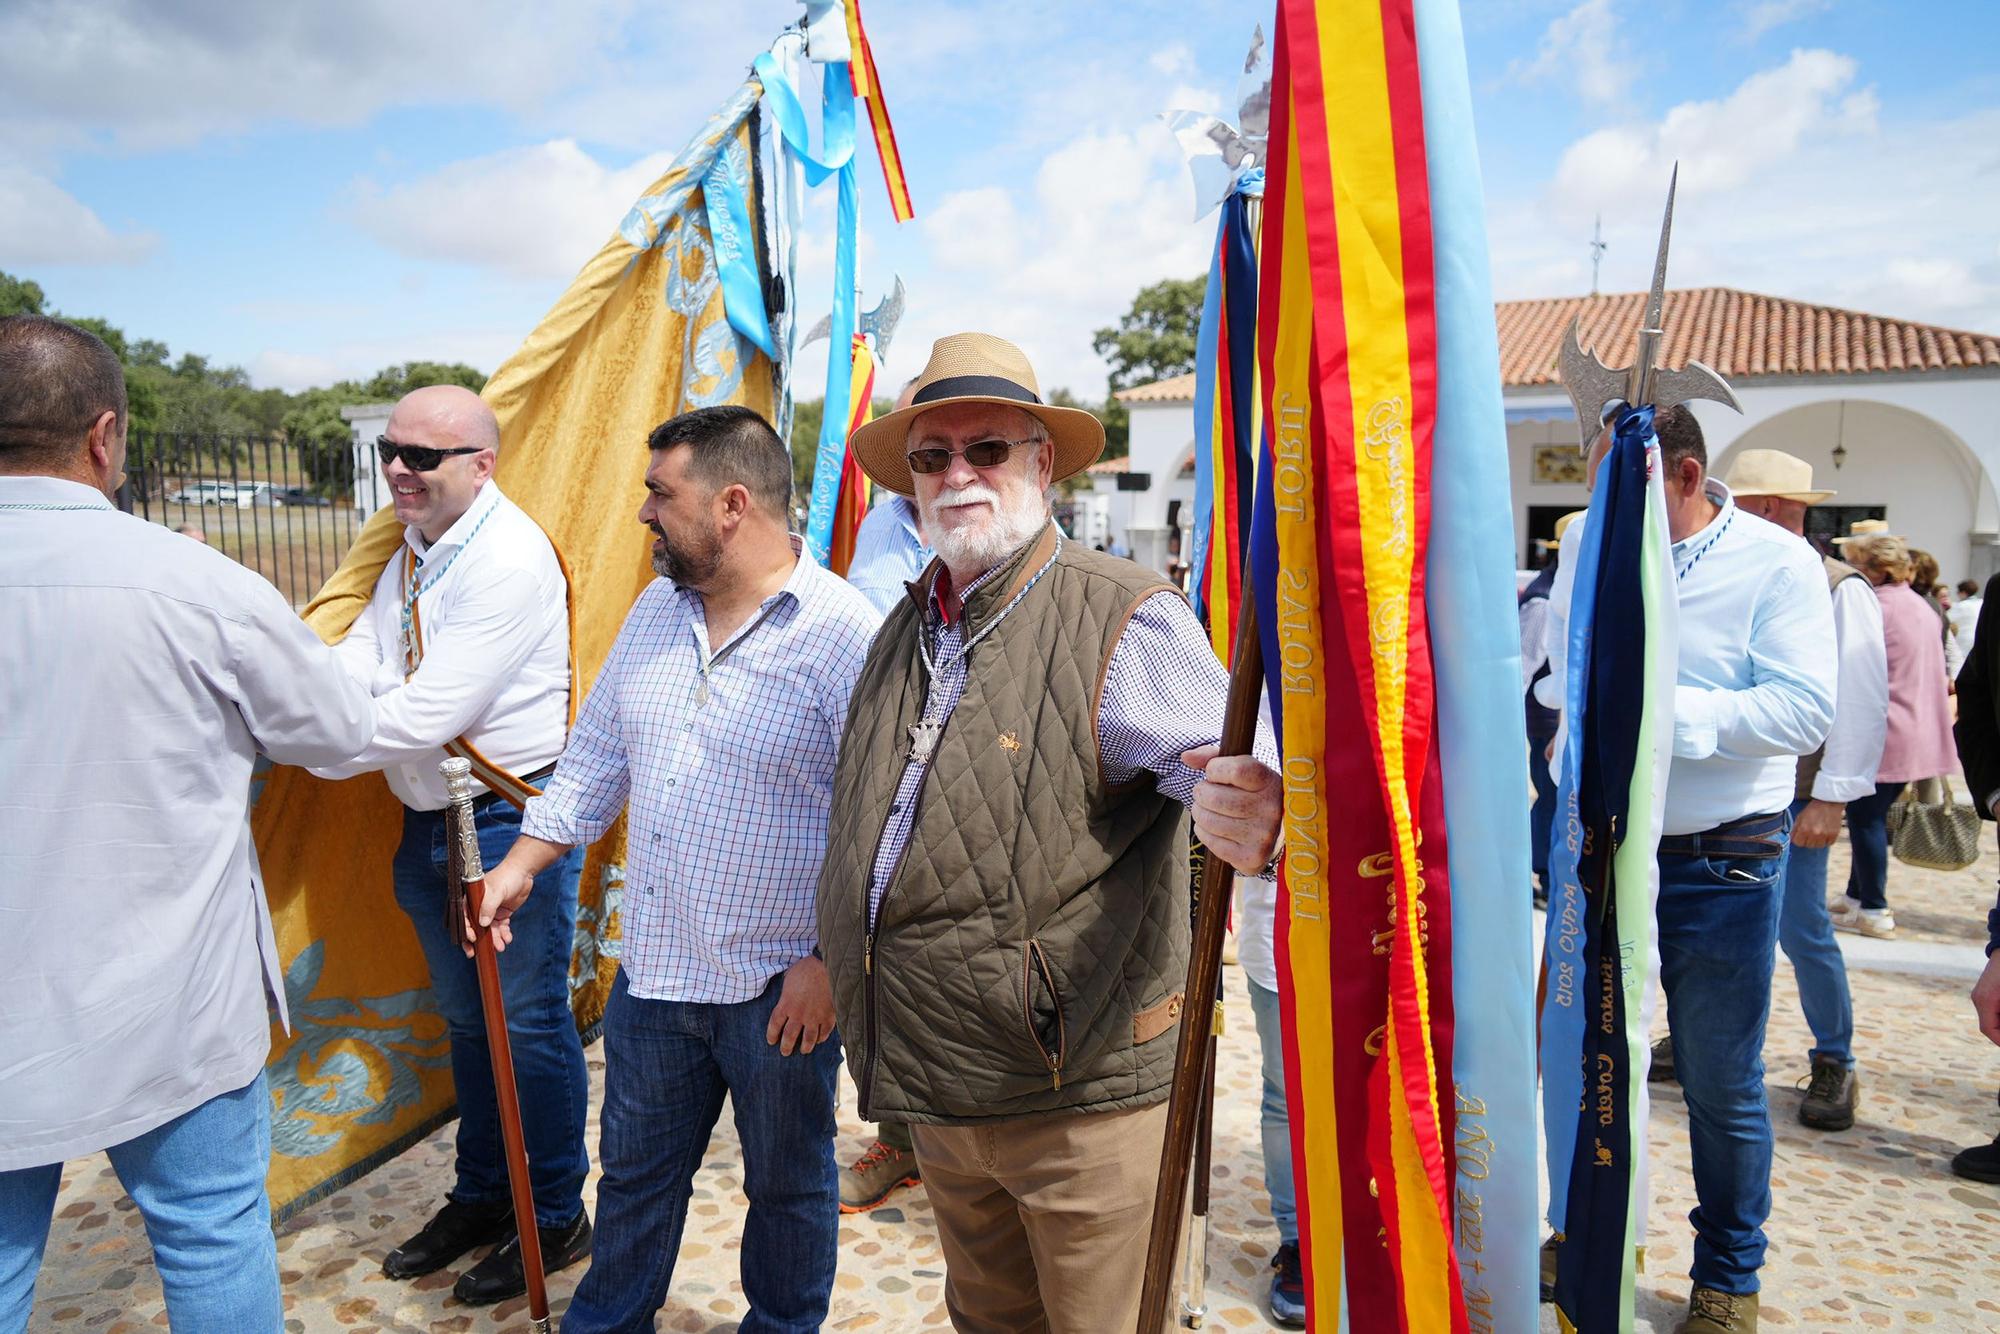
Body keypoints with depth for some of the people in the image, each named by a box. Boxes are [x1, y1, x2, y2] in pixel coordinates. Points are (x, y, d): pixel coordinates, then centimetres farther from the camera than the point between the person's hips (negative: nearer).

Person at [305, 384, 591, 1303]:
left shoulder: (509, 559, -21)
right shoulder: (414, 554, 9)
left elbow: (429, 714, -26)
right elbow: (356, 664, 0)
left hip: (510, 822, -9)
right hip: (429, 824, 9)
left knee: (529, 1023, 4)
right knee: (465, 1019, 21)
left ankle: (556, 1219, 24)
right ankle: (480, 1197, 39)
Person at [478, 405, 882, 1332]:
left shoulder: (844, 634, -18)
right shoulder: (656, 611, 5)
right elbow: (596, 754, 16)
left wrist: (830, 960, -18)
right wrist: (521, 865, 14)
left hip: (782, 986, -6)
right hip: (653, 968, 6)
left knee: (787, 1185, 17)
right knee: (634, 1171, 23)